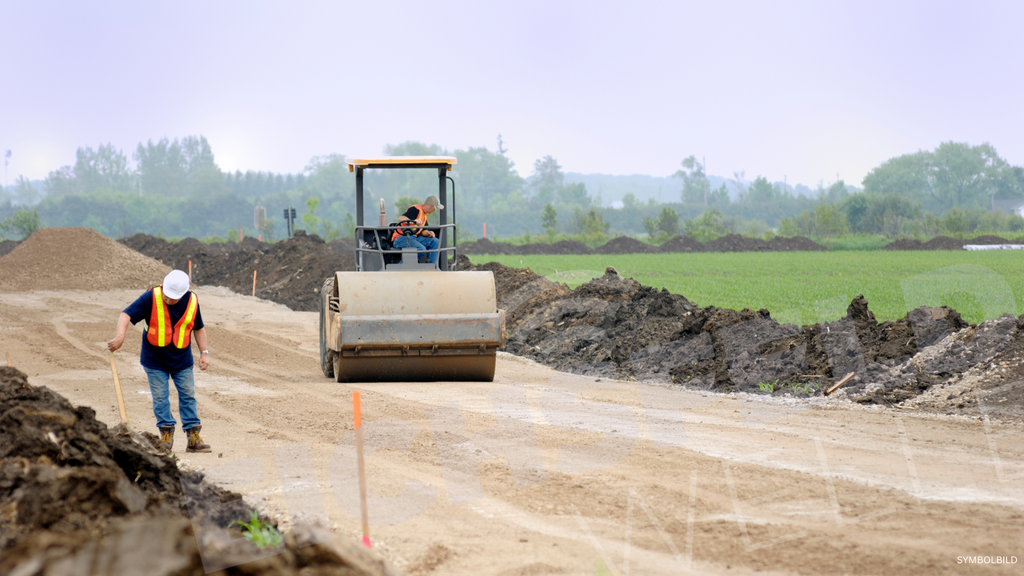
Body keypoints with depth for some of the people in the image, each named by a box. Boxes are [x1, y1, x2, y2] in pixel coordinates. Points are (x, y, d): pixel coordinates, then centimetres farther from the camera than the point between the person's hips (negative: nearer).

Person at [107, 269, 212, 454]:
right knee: (160, 398, 0)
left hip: (181, 359, 2)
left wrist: (204, 352, 6)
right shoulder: (151, 298, -17)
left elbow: (198, 328, 9)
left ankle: (193, 437, 10)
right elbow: (126, 315, -22)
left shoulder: (192, 302, -7)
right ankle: (166, 434, 11)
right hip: (155, 359, -2)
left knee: (188, 396, 4)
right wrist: (120, 337, -38)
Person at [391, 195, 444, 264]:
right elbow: (401, 218, -27)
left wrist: (428, 233, -3)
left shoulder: (425, 214, 18)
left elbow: (422, 230, 21)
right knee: (421, 249, -32)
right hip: (401, 238, -9)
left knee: (435, 241, -3)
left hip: (414, 238, 9)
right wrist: (413, 221, -45)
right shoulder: (416, 209, -12)